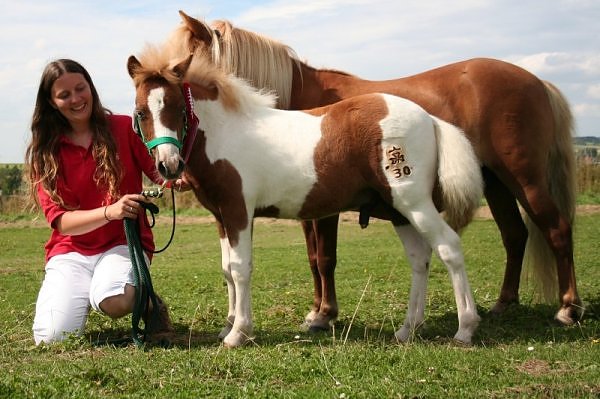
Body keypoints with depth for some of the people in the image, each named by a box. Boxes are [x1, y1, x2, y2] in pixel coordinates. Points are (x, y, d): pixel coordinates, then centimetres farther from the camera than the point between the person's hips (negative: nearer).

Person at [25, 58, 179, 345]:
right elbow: (59, 220, -8)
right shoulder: (44, 152, 2)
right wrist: (110, 211, -26)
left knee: (112, 300, -36)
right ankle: (83, 291, 14)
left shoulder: (125, 129, 0)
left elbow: (159, 173, 0)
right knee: (52, 337, -19)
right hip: (70, 250, 2)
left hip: (124, 243, -2)